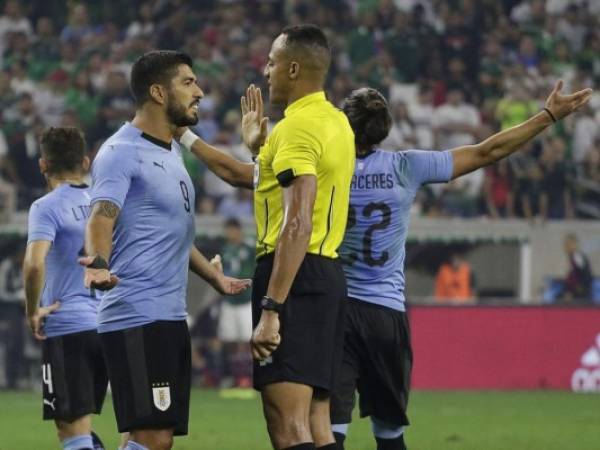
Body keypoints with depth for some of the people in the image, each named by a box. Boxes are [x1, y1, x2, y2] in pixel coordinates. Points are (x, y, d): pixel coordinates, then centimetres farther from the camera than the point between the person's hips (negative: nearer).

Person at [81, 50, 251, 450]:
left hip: (171, 317, 10)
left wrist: (216, 278, 39)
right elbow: (102, 216, -25)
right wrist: (98, 263, -45)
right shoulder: (122, 152, -10)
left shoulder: (172, 151, 19)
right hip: (137, 317, -10)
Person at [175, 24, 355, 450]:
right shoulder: (335, 122, 17)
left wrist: (270, 310, -27)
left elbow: (297, 225, -23)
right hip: (329, 275, 10)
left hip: (295, 275, -10)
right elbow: (254, 179, 29)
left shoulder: (298, 127, -13)